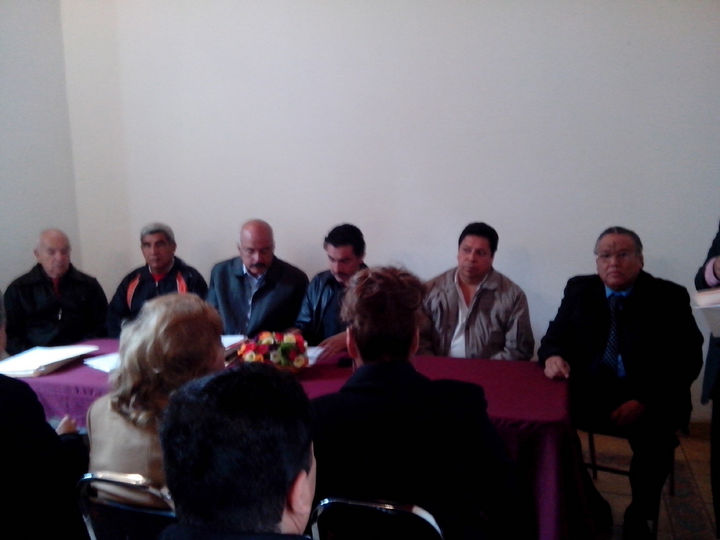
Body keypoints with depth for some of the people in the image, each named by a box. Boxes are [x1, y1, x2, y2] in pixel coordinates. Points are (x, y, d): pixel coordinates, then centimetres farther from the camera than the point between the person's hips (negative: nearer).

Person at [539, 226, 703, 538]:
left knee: (656, 437, -31)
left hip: (648, 398, -2)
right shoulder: (579, 289, 7)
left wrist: (644, 401, -19)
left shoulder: (669, 297, -1)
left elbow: (688, 360, -5)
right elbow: (555, 337, 11)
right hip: (587, 391, 3)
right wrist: (552, 356, -16)